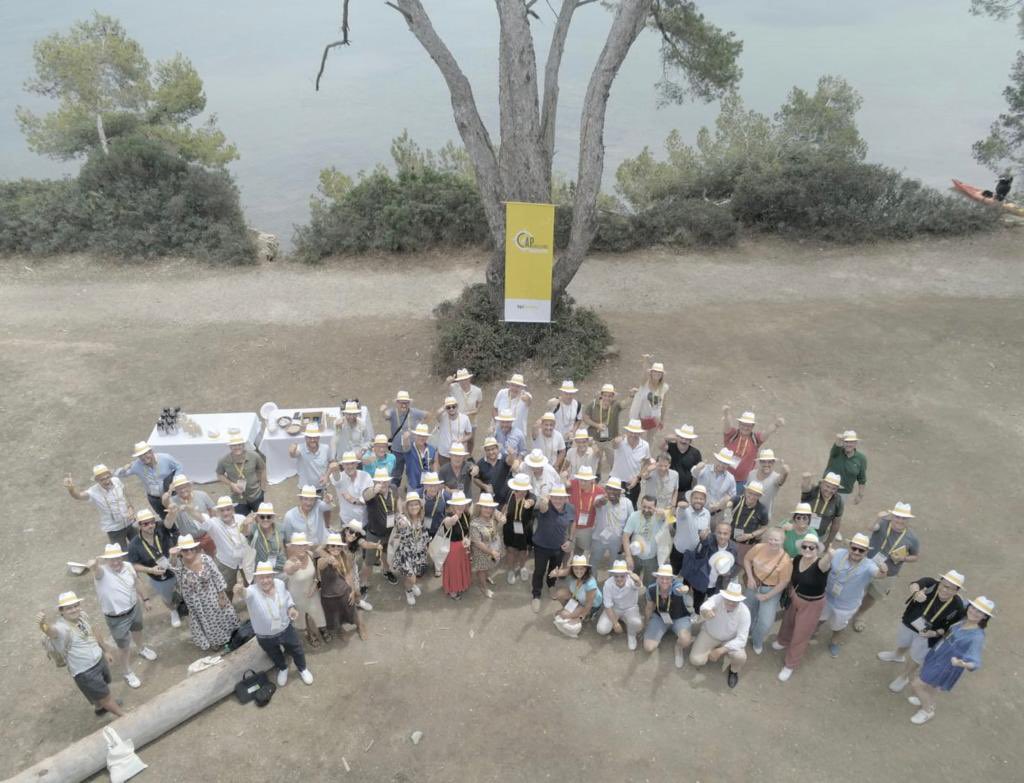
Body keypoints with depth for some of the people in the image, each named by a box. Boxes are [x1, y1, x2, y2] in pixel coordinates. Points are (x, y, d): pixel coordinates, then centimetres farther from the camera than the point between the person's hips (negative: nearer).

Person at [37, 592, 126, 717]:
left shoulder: (82, 615, -8)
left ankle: (99, 707, 62)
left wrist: (106, 650, 19)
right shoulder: (61, 627, -30)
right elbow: (50, 630, -56)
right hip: (85, 671, -7)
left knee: (102, 687, 31)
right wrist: (42, 624, -79)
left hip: (100, 660, 7)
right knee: (104, 695, 12)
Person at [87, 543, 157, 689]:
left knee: (137, 631, 32)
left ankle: (142, 649, 63)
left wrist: (145, 599, 14)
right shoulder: (102, 572, -29)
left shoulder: (128, 566, -12)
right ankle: (127, 672, 36)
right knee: (124, 647, 11)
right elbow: (97, 571, -55)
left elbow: (137, 582, 5)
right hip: (117, 619, -5)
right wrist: (93, 566, -79)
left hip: (134, 609, 5)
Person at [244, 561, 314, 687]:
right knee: (275, 657, 28)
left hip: (286, 629, 2)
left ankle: (302, 669, 56)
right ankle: (282, 669, 62)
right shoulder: (251, 592, -32)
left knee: (297, 652, 24)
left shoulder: (280, 584, -17)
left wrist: (291, 607, -12)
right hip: (265, 637, -2)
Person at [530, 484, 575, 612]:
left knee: (554, 568, 28)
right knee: (539, 571, 11)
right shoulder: (546, 506, -31)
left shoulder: (571, 509, -17)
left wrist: (570, 540, -5)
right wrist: (542, 501, -80)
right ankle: (536, 596, 37)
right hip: (542, 546, -4)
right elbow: (542, 507, -58)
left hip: (560, 547, 4)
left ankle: (551, 585, 59)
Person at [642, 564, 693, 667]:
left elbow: (681, 588, -63)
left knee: (685, 640, -34)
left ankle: (679, 648, 6)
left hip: (679, 618, -3)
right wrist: (646, 625, 11)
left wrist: (684, 589, -89)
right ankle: (661, 632, 21)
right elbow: (649, 607, -1)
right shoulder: (651, 589, -21)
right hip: (660, 617, 3)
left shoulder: (676, 586, -35)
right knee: (648, 647, -12)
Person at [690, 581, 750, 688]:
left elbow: (741, 639, -26)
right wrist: (706, 611, -79)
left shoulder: (744, 612, -27)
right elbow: (706, 605, -54)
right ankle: (711, 651, 19)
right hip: (709, 634, 0)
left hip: (730, 640, 0)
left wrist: (721, 650, -34)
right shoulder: (717, 598, -31)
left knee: (740, 657, -29)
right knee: (696, 660, -16)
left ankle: (734, 670, 9)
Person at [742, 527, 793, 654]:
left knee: (765, 623, -5)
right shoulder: (758, 548, -19)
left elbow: (783, 583, -20)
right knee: (749, 612, 24)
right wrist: (750, 577, -13)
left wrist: (767, 596, -17)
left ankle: (757, 642, 28)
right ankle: (749, 631, 57)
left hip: (771, 590, -3)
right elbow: (747, 560, -1)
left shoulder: (785, 560, -29)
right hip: (754, 585, 4)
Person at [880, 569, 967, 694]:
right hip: (909, 624, 2)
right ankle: (898, 656, 68)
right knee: (902, 644, 32)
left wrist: (935, 633, -30)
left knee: (915, 660, 18)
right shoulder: (931, 584, -29)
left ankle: (905, 677, 49)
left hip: (926, 636, -2)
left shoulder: (958, 607, -28)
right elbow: (915, 585, -49)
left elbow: (951, 627, -15)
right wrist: (916, 593, -70)